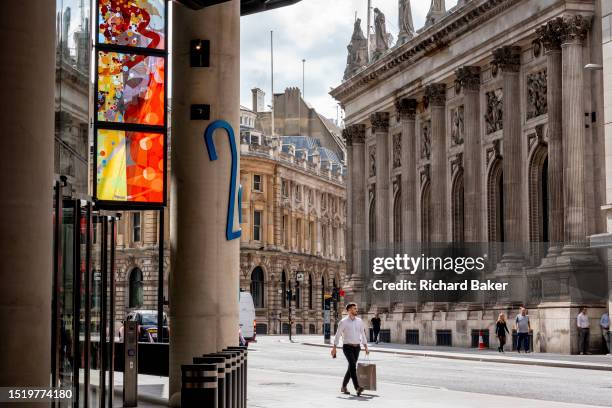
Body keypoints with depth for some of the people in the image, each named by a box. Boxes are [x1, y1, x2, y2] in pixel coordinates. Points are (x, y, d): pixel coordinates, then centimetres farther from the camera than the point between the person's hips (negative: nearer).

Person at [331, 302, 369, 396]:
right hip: (347, 347, -5)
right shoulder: (343, 322, -4)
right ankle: (357, 387, -30)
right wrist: (334, 348, -1)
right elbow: (337, 335, 0)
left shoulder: (359, 321, 9)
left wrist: (366, 347, 8)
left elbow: (362, 334, 13)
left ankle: (344, 387, 25)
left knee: (351, 367, 9)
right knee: (353, 365, -21)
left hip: (357, 347, 5)